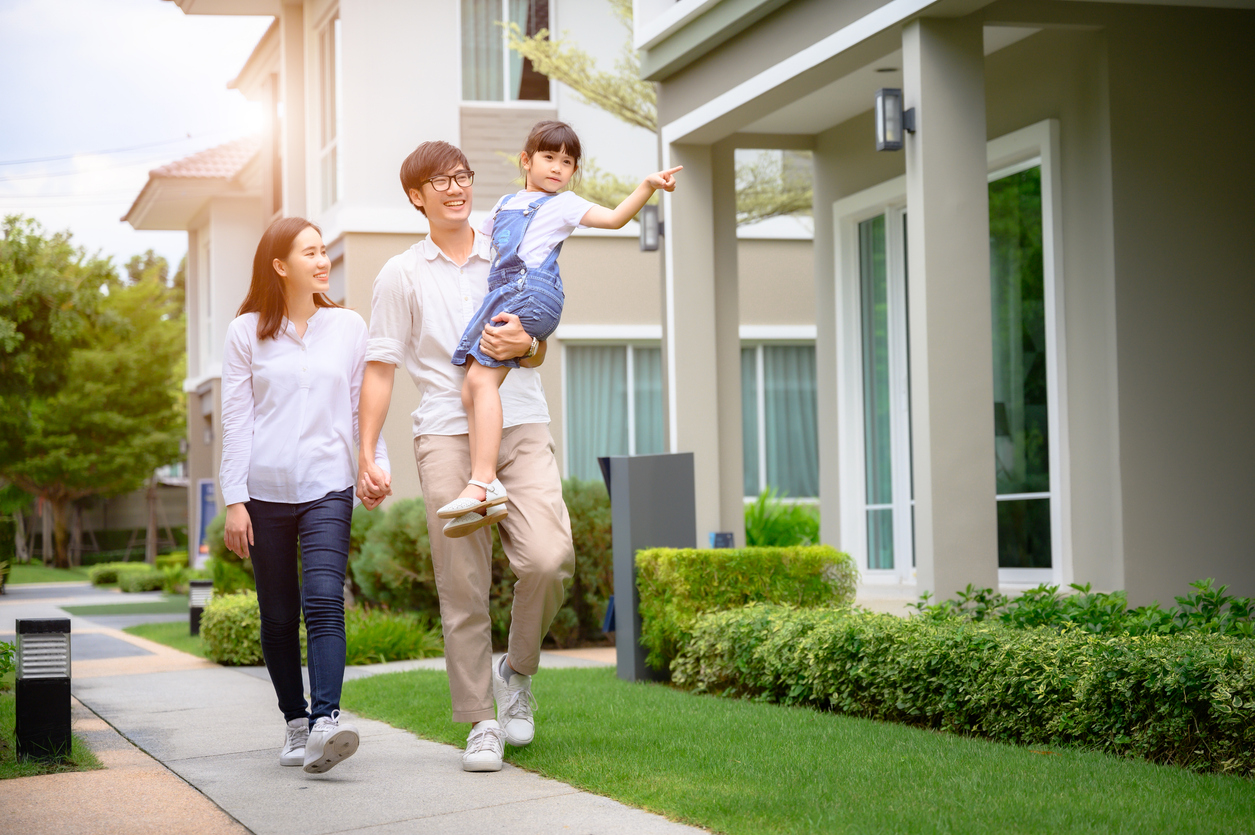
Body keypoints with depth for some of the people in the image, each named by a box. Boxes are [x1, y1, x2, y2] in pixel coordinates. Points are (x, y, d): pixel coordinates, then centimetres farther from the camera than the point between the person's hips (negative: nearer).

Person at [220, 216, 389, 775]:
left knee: (324, 603, -17)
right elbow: (236, 419, 3)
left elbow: (364, 405, 14)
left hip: (328, 487, 0)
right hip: (266, 489, 1)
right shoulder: (247, 332, 5)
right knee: (278, 616, 6)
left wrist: (378, 463, -1)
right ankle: (296, 725, 17)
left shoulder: (349, 327, 9)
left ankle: (325, 724, -28)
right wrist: (234, 499, -2)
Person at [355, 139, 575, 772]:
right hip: (448, 435, -1)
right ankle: (481, 722, 7)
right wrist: (366, 455, 3)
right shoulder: (402, 275, 10)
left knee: (548, 558, -17)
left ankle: (517, 671, 9)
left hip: (521, 426, 1)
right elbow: (380, 368, 10)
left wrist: (522, 345, -5)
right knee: (462, 585, -3)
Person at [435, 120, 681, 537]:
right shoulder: (505, 205, 30)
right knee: (471, 389, -5)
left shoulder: (563, 204, 11)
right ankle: (486, 489, -10)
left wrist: (648, 185, -14)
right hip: (503, 296, 7)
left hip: (531, 292, -7)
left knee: (480, 379, -21)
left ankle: (483, 482, -28)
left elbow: (614, 217, -2)